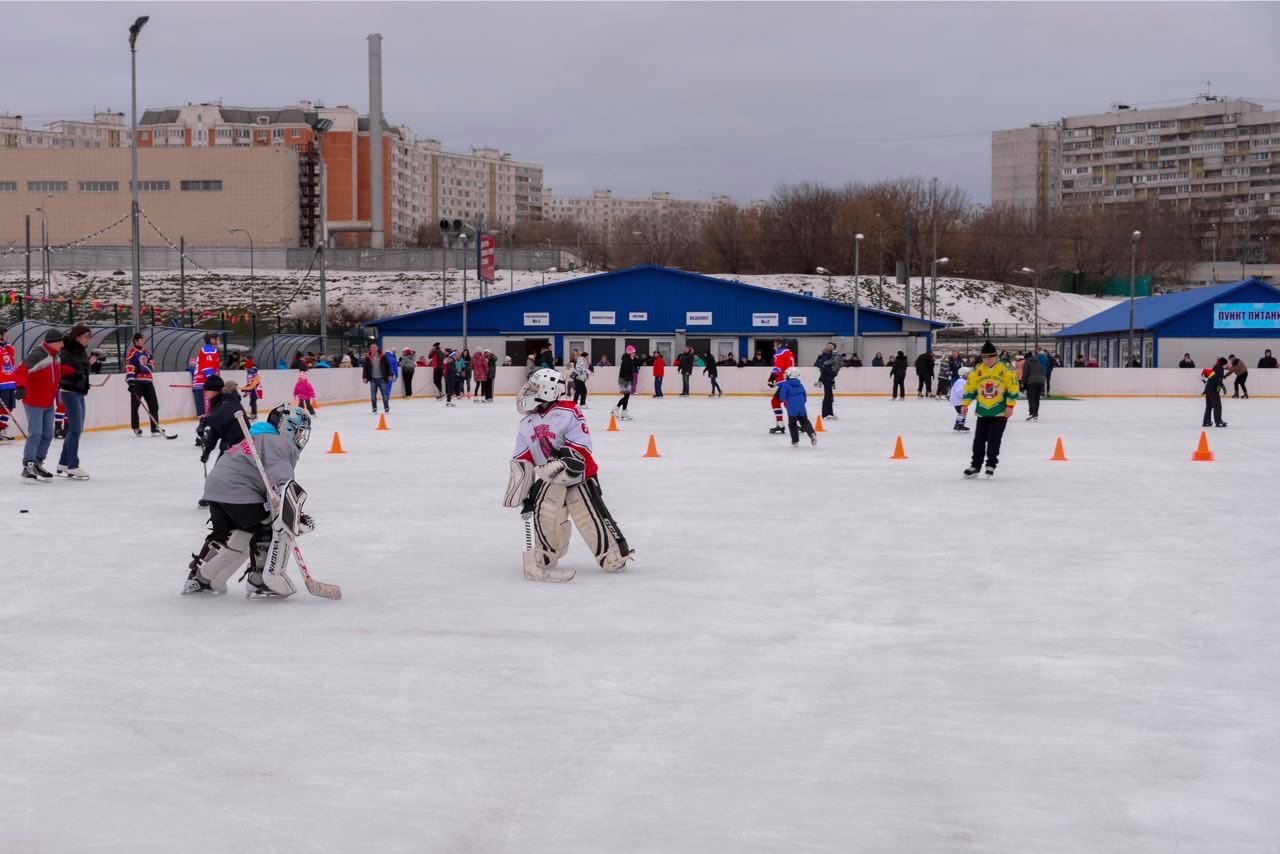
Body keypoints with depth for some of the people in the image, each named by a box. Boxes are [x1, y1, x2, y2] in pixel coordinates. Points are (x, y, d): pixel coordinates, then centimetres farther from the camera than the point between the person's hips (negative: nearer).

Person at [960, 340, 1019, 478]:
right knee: (979, 440, 4)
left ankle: (991, 465, 9)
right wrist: (965, 404, 1)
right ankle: (975, 466, 12)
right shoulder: (976, 371, 1)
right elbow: (969, 388, 7)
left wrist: (1010, 406, -10)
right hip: (982, 411, 3)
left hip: (1000, 412, -3)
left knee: (994, 440, -3)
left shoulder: (1006, 370, -7)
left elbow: (1013, 388, -6)